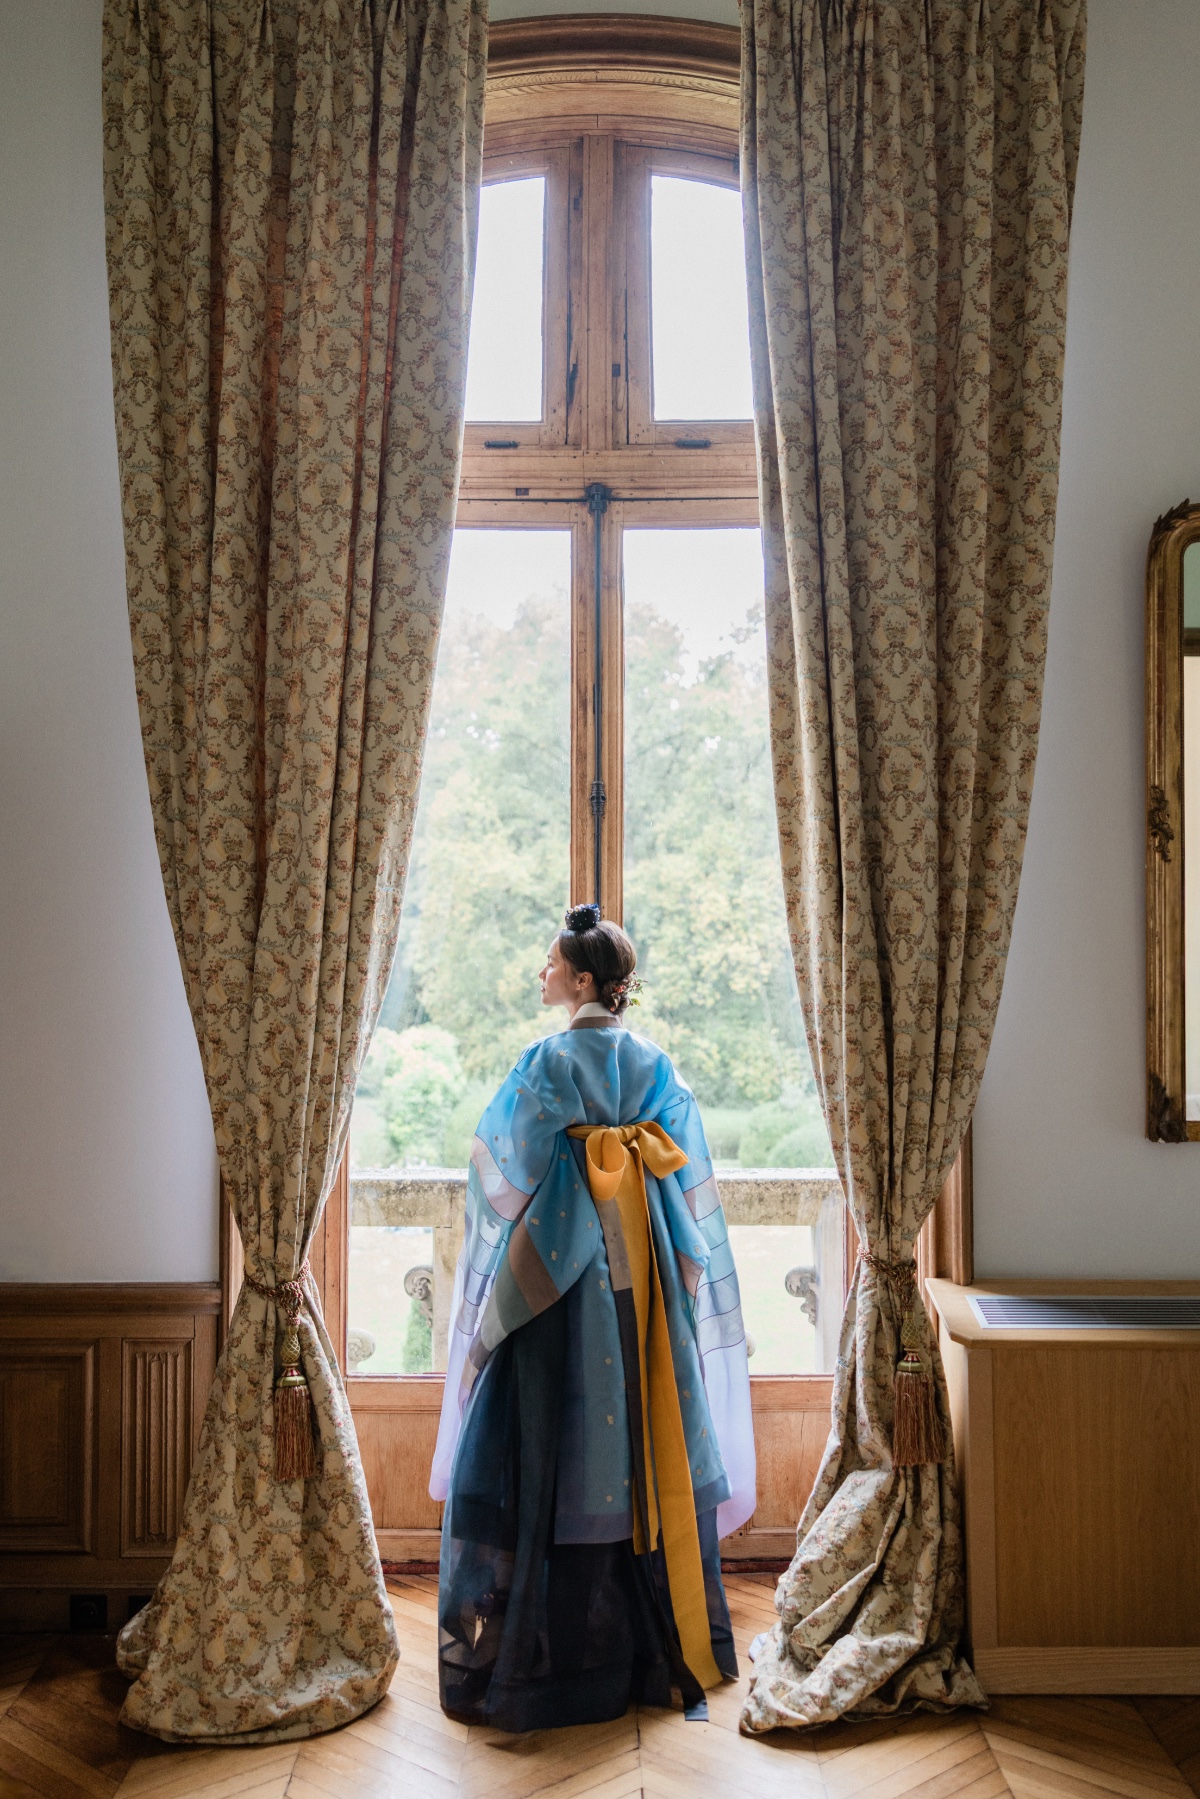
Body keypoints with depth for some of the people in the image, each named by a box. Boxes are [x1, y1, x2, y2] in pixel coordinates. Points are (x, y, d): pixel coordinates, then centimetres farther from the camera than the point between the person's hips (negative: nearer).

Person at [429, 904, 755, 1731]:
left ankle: (563, 1655, 15)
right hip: (644, 1291, 5)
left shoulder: (547, 1063, -12)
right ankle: (664, 1649, 25)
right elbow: (692, 1186, 6)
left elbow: (505, 1172, -7)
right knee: (650, 1449, 13)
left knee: (560, 1454, 4)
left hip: (562, 1290, -5)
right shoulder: (659, 1068, 3)